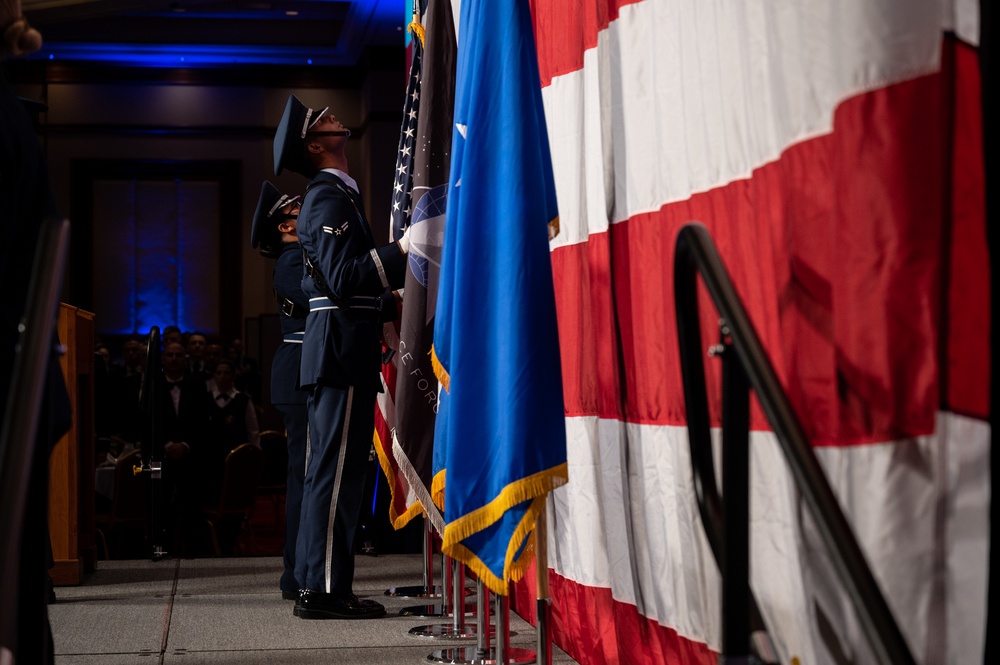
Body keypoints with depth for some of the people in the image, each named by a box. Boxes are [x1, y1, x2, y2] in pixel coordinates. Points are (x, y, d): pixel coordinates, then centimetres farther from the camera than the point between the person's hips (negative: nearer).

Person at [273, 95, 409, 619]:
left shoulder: (329, 196, 22)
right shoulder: (330, 198, -10)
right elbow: (344, 279, -21)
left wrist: (391, 300, 25)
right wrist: (401, 251, -23)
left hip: (335, 352, 10)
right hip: (342, 353, -10)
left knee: (329, 471, 12)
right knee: (337, 471, -9)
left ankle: (316, 585, 17)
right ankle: (326, 589, -7)